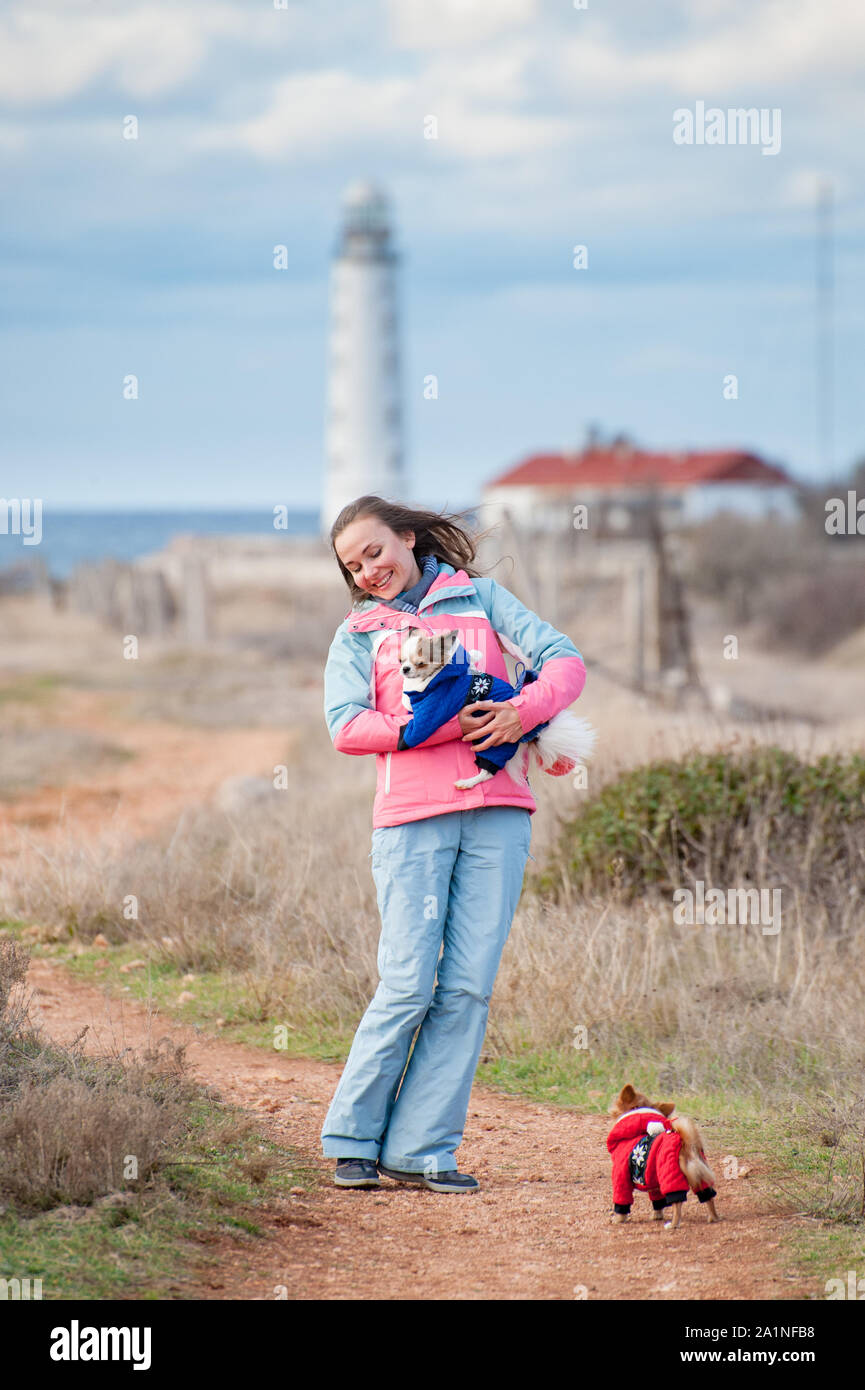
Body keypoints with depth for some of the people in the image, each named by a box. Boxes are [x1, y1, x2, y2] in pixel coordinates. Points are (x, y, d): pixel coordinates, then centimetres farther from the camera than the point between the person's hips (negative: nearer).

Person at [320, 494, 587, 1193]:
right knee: (409, 983, -9)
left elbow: (565, 660, 6)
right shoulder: (358, 633, 13)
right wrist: (443, 726, -14)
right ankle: (353, 1140, 4)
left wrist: (524, 710, -14)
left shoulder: (480, 597, 16)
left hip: (496, 813, 1)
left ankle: (422, 1149, 0)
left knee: (469, 985, -4)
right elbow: (346, 726, -3)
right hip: (412, 819, -1)